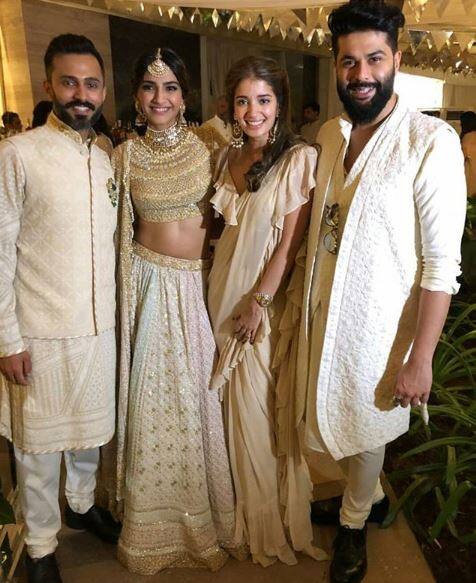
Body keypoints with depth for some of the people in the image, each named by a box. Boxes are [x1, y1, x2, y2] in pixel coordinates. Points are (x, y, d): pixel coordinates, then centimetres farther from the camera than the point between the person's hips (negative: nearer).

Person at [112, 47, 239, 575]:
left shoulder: (206, 146, 1)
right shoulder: (125, 155, 0)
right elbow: (119, 229, 6)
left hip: (201, 282, 1)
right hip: (152, 284, -1)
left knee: (198, 394, 10)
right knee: (154, 395, 7)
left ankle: (203, 507, 34)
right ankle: (155, 517, 30)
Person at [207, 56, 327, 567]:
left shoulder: (298, 159, -12)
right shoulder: (228, 157, 7)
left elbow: (291, 242, -15)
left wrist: (258, 302, -15)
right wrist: (224, 292, 7)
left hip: (268, 296, -5)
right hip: (224, 290, 6)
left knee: (260, 399, 6)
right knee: (235, 395, 14)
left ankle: (270, 513, 30)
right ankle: (245, 502, 36)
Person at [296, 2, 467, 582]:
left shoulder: (431, 141, -16)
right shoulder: (328, 134, 4)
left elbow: (441, 263, -18)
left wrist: (420, 359, -18)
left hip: (377, 319, -6)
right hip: (323, 309, 6)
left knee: (365, 425, 14)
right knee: (335, 416, 22)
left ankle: (353, 524, 44)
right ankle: (370, 496, 52)